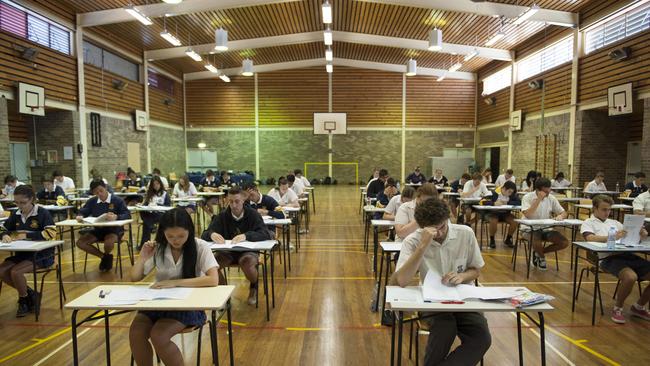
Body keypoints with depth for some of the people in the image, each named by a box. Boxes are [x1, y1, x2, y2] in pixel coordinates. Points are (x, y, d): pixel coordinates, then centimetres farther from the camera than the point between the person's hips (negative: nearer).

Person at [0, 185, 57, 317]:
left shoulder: (42, 213, -11)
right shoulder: (16, 214, 7)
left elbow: (51, 233, -22)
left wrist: (26, 235, -23)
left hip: (41, 254, -7)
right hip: (22, 253, 7)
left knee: (15, 272, -24)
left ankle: (24, 300, 3)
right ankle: (29, 294, 7)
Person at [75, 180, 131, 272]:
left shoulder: (117, 200, -11)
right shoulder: (92, 201, 5)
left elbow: (127, 215, -19)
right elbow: (82, 212, 9)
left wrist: (116, 217, -40)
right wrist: (80, 216, -17)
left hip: (114, 229, -5)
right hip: (98, 230, 6)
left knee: (108, 243, -36)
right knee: (80, 243, -15)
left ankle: (106, 256, 4)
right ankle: (105, 257, 1)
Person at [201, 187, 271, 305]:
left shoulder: (252, 214, -7)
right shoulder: (222, 216, 0)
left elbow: (266, 234, -19)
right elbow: (204, 235, -5)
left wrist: (246, 236, -39)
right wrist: (211, 234, -31)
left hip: (248, 251, -2)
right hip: (227, 252, 2)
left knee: (246, 262, -36)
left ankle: (254, 288, 1)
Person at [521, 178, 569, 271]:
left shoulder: (551, 198, 2)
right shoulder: (528, 197, -12)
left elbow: (564, 212, 7)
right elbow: (527, 215, -27)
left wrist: (560, 216, -19)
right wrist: (538, 199, -26)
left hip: (546, 229, 5)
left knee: (565, 243, -14)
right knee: (537, 242, -35)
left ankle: (538, 253, 8)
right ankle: (542, 257, 4)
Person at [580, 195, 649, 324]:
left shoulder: (614, 222, 28)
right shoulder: (588, 223, 8)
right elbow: (590, 238, -13)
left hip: (627, 255, 7)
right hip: (608, 258, -7)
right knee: (630, 277, -34)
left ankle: (639, 307, 15)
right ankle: (617, 309, -8)